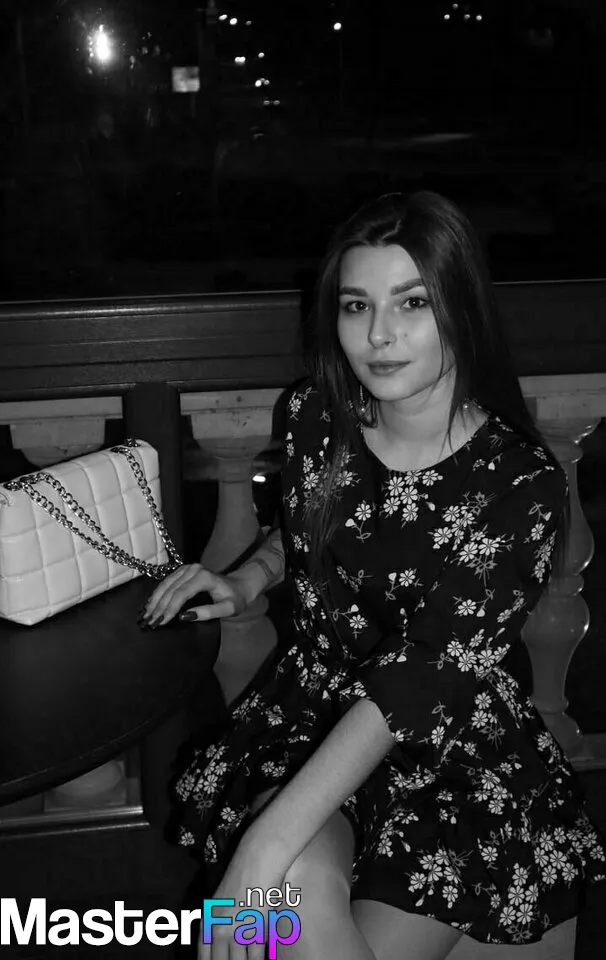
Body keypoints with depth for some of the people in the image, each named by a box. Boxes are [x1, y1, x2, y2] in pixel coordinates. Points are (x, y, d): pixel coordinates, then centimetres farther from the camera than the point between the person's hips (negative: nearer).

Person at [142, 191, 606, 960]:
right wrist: (248, 580, -3)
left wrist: (268, 843, -35)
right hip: (307, 705, 2)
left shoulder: (522, 486, -18)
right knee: (300, 889, -28)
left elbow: (419, 679, -27)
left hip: (455, 748, -2)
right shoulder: (315, 417, -4)